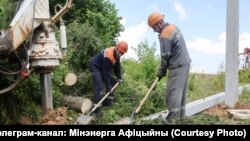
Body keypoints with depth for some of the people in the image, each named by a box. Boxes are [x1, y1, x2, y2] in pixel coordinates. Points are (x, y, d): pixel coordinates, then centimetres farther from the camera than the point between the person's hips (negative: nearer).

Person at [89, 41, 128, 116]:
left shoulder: (117, 54, -6)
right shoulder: (108, 56, -33)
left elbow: (117, 66, 6)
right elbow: (106, 72, -29)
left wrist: (119, 78, 3)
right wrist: (108, 86, -25)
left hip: (103, 68, 10)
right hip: (95, 67, -10)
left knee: (112, 83, 11)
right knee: (100, 87, -22)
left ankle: (107, 102, 17)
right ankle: (96, 109, -22)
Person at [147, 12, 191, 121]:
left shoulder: (164, 35, -17)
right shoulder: (173, 27, 11)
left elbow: (165, 56, -13)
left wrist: (161, 71, 1)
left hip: (177, 66, -10)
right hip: (185, 62, 10)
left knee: (172, 93, -7)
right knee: (181, 92, 14)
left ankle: (173, 119, -5)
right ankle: (180, 116, 21)